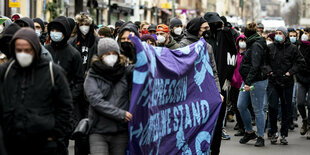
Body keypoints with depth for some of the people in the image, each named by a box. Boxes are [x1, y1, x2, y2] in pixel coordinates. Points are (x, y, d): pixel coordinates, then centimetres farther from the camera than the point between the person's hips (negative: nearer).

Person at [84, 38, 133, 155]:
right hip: (99, 131, -2)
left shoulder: (125, 72, 8)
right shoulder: (92, 76, 1)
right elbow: (96, 101, -10)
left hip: (121, 132, 2)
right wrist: (120, 114, -14)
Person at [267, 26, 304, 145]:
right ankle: (274, 132, 7)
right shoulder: (270, 48, 5)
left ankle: (284, 135, 14)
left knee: (286, 109, 5)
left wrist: (290, 72, -7)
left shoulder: (292, 48, 2)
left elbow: (299, 62, 5)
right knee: (272, 107, -9)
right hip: (273, 82, 0)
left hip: (287, 83, 0)